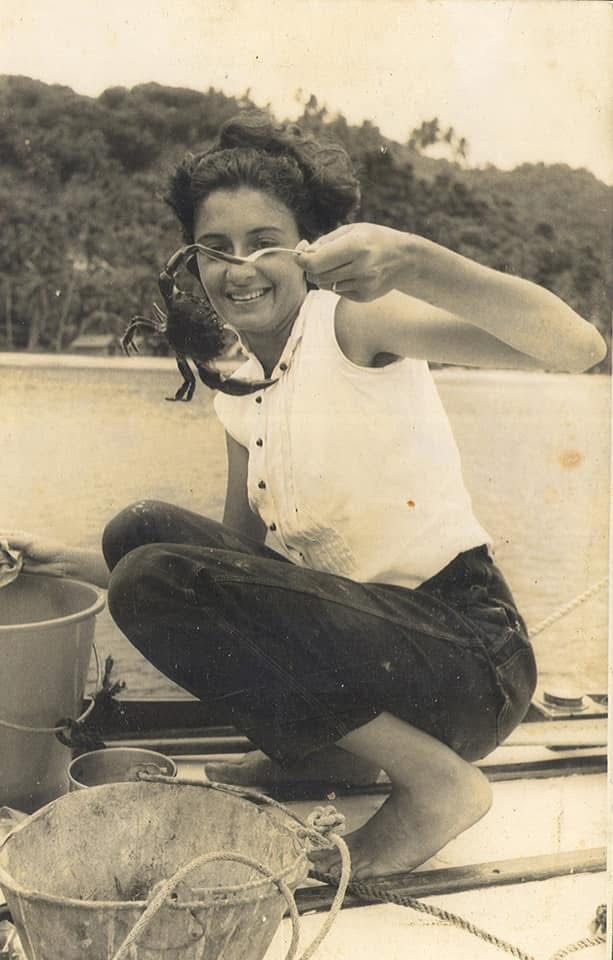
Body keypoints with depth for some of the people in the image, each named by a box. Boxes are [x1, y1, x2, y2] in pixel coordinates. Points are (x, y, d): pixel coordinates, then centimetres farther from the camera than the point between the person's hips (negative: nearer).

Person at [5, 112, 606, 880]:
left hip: (468, 658, -7)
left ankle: (436, 780, -9)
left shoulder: (353, 322, -12)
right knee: (144, 529, -1)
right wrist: (84, 566, 10)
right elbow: (238, 564, 14)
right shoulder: (238, 393, 10)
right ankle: (326, 752, 7)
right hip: (356, 635, 7)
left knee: (157, 582, -21)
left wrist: (411, 258, -41)